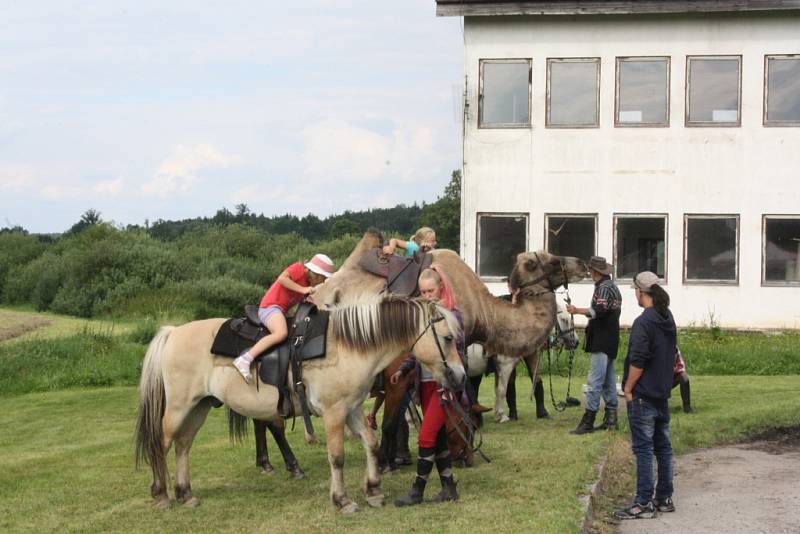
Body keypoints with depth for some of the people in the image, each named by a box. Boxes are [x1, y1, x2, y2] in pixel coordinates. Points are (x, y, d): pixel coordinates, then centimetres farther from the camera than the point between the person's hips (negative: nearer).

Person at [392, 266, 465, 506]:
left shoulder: (453, 315, -8)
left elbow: (458, 347, -12)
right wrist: (403, 370, 5)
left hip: (444, 384, -7)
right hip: (425, 384, 7)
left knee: (427, 435, -9)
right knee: (438, 435, 11)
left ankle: (417, 490, -3)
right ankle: (449, 487, 19)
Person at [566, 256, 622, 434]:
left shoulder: (604, 288, -14)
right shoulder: (612, 287, 18)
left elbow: (599, 311, -27)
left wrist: (577, 310, -23)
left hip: (602, 343, -11)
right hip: (609, 342, 11)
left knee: (595, 381, -11)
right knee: (608, 381, 12)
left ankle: (588, 421, -13)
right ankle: (611, 419, 16)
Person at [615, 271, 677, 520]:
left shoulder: (643, 322, -17)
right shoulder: (668, 319, 10)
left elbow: (637, 361, -21)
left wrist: (628, 388, -10)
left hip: (643, 396, -8)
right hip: (663, 393, 8)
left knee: (643, 448, -6)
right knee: (663, 447, 12)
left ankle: (643, 503, -5)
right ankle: (664, 499, 18)